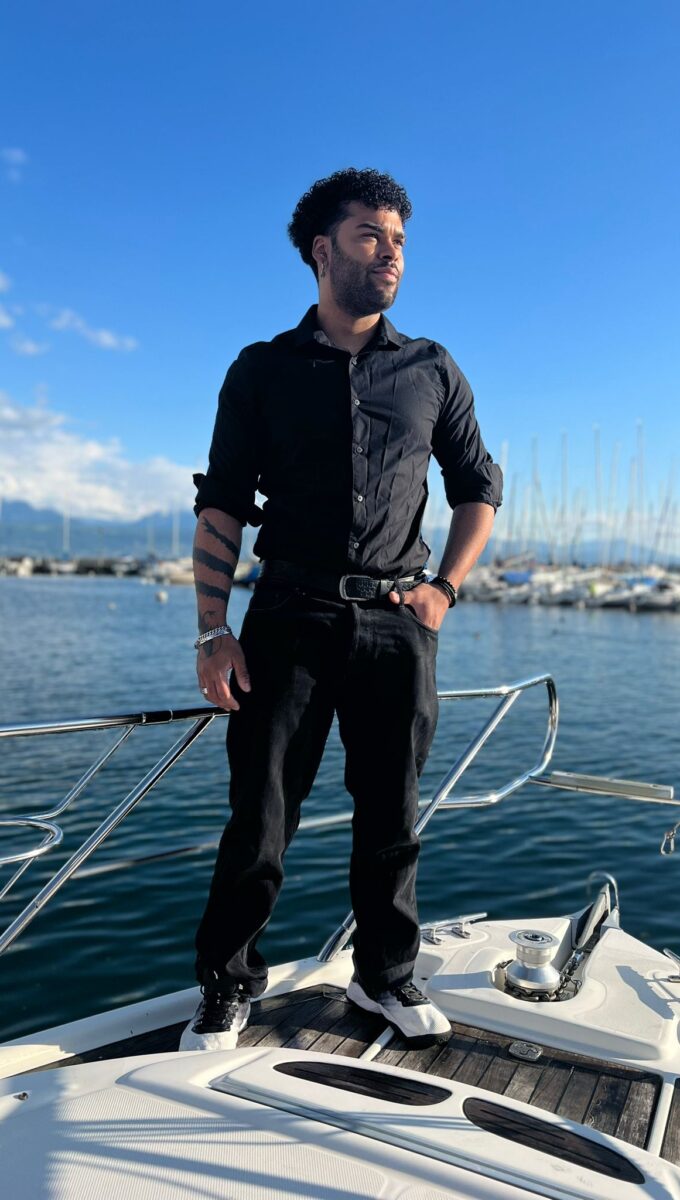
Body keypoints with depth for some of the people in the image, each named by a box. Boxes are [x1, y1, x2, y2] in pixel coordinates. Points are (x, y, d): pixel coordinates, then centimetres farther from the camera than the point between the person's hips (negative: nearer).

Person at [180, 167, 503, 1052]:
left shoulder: (432, 371, 11)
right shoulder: (263, 371, 6)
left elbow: (479, 489, 16)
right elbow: (222, 506, 1)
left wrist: (445, 587, 2)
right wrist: (213, 631, -7)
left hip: (396, 624, 2)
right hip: (289, 619, -1)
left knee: (393, 816, 9)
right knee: (260, 815, 2)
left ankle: (385, 976, 28)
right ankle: (228, 987, 21)